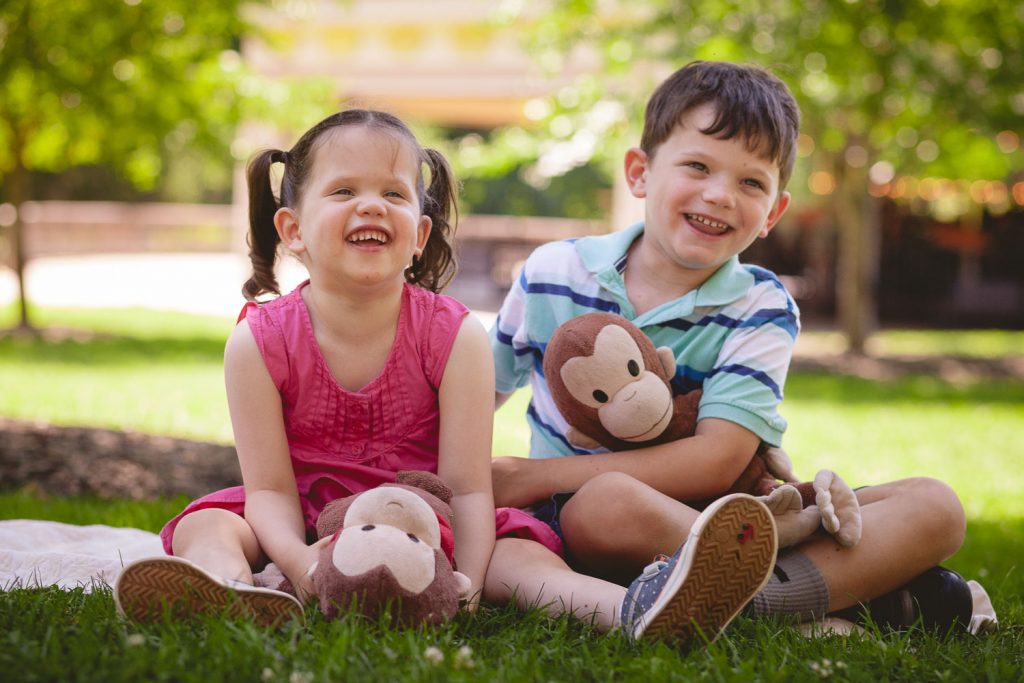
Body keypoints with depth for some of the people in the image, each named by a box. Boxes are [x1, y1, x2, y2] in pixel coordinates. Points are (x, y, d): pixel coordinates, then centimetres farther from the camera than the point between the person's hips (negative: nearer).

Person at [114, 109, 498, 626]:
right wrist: (300, 561, -40)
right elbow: (270, 488, -16)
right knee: (204, 525, -26)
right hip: (302, 522, 0)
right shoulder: (260, 341, -13)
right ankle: (229, 586, -59)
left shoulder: (454, 336, -14)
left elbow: (466, 487, -17)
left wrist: (464, 585, -37)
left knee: (517, 539, -28)